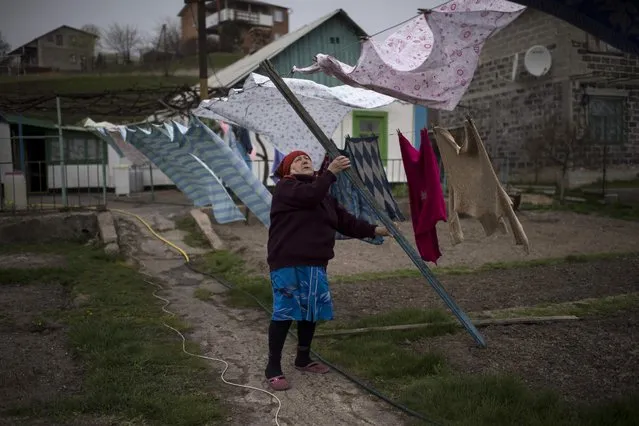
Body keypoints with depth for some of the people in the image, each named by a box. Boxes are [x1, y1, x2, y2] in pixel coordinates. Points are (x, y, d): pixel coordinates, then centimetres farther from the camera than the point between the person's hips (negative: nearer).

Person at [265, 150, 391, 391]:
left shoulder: (323, 196, 19)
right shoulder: (285, 187, -4)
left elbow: (345, 221, 15)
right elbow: (309, 195, -24)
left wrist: (374, 230, 8)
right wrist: (331, 172, -24)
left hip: (315, 265, 8)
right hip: (288, 264, -8)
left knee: (311, 312, 14)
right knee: (285, 313, -7)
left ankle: (303, 359, 32)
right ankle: (273, 368, 5)